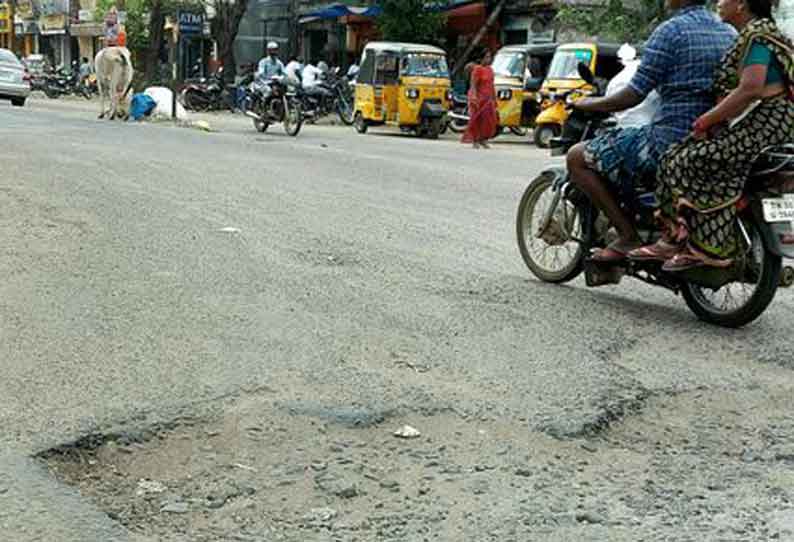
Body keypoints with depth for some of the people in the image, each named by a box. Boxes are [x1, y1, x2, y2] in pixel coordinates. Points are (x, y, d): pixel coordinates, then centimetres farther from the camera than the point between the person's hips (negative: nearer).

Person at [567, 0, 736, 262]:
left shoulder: (671, 30, -13)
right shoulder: (729, 33, 10)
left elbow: (633, 96, -15)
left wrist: (589, 104, 2)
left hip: (670, 140, -8)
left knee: (577, 157, 2)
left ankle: (627, 236, -3)